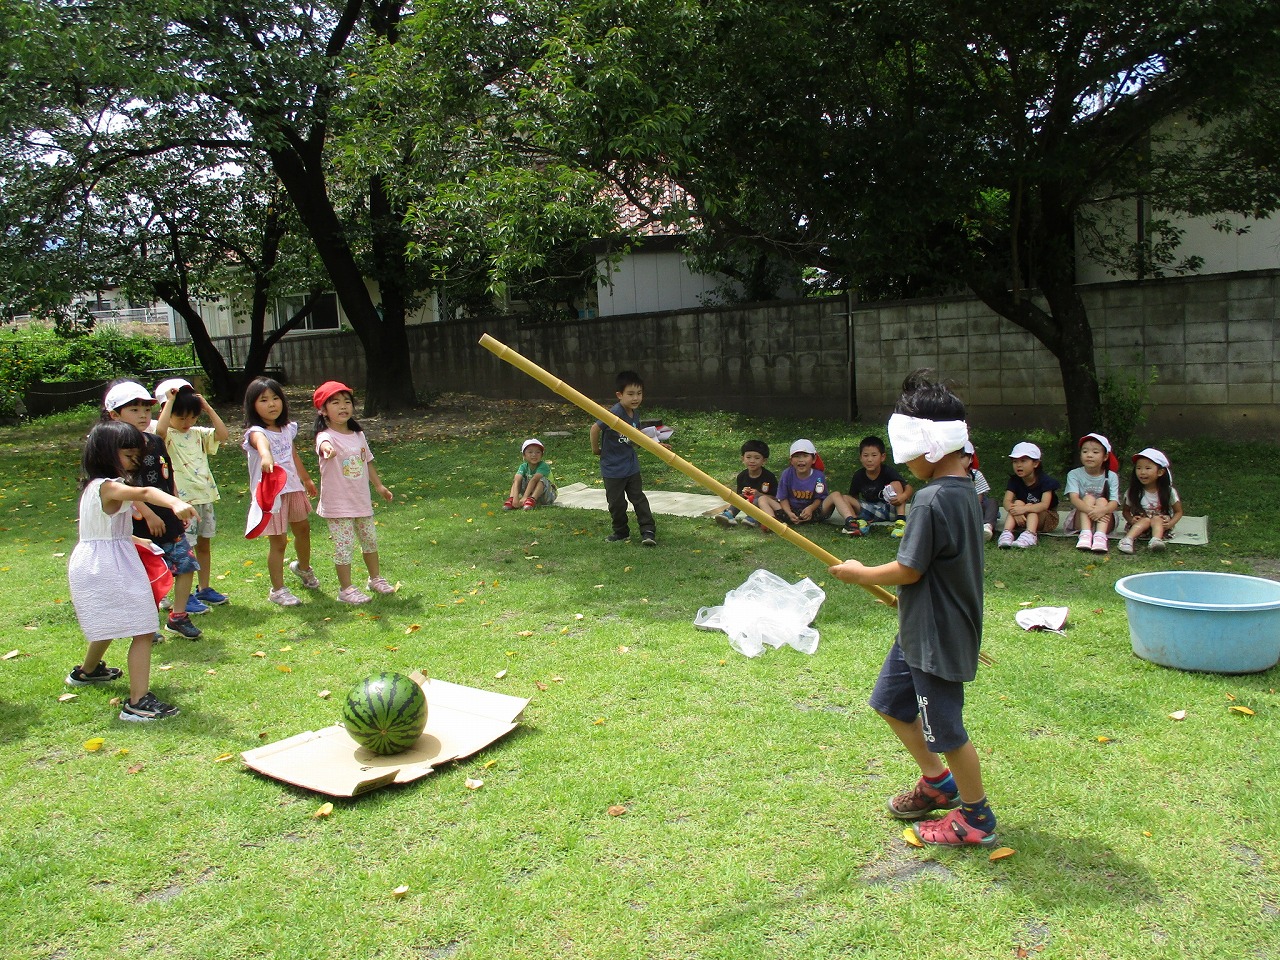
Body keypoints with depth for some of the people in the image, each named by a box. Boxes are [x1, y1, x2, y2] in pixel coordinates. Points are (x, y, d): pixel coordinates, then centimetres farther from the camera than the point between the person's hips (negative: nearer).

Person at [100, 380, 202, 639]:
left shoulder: (156, 442, 10)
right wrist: (148, 514, -20)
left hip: (169, 521, 7)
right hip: (140, 526, -7)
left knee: (186, 564, 5)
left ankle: (178, 616, 18)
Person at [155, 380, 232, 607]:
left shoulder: (199, 434, 10)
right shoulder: (167, 436, -9)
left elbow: (224, 435, 0)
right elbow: (160, 429, -32)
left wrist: (208, 407, -1)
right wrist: (170, 401, -23)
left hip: (205, 497, 7)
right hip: (182, 501, -7)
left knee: (204, 544, 16)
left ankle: (204, 589, 29)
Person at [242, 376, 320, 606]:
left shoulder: (287, 429, 6)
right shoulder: (256, 432, -18)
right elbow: (261, 442, -44)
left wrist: (306, 479, 32)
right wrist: (266, 456, -67)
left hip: (293, 487, 7)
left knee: (303, 529, 22)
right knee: (278, 541, -2)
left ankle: (303, 567, 50)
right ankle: (277, 590, 13)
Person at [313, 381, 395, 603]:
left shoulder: (358, 435, 6)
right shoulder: (326, 436, -16)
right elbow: (324, 444, -42)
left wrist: (379, 486, 21)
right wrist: (328, 449, -65)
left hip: (362, 501, 7)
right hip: (337, 505, -7)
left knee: (370, 539, 19)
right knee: (344, 546, -2)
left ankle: (375, 578, 38)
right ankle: (345, 589, 12)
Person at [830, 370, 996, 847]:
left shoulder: (931, 500, -26)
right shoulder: (965, 489, 4)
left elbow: (908, 570, -22)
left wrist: (859, 574, -7)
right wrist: (905, 593, 17)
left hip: (936, 637, -10)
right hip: (921, 629, 10)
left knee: (944, 728, 7)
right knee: (891, 701, 22)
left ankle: (976, 818, 26)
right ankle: (938, 781, 38)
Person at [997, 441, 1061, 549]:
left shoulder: (1045, 480, -14)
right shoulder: (1014, 480, -3)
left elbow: (1045, 504, -29)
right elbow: (1007, 501, -18)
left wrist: (1024, 509, -46)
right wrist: (1015, 511, -42)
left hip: (1047, 518, -3)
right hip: (1023, 520, 3)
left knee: (1030, 506, -30)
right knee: (1018, 503, -24)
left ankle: (1030, 534, -54)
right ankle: (1007, 533, -45)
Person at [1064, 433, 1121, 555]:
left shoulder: (1111, 477, -1)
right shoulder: (1074, 475, -3)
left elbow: (1114, 503, -15)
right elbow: (1074, 498, -20)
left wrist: (1102, 510, -39)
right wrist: (1090, 510, -39)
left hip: (1106, 522, 1)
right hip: (1079, 521, -1)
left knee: (1102, 501, -23)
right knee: (1088, 498, -22)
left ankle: (1100, 536, -47)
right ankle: (1085, 534, -43)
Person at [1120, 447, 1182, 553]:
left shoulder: (1168, 492, -5)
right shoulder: (1133, 492, -4)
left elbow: (1178, 511, 2)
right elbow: (1126, 511, 5)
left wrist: (1170, 524, -18)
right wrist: (1131, 520, -18)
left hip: (1161, 523, 0)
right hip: (1139, 521, 0)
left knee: (1156, 519, -30)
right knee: (1145, 520, -30)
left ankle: (1156, 540, -54)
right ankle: (1128, 540, -52)